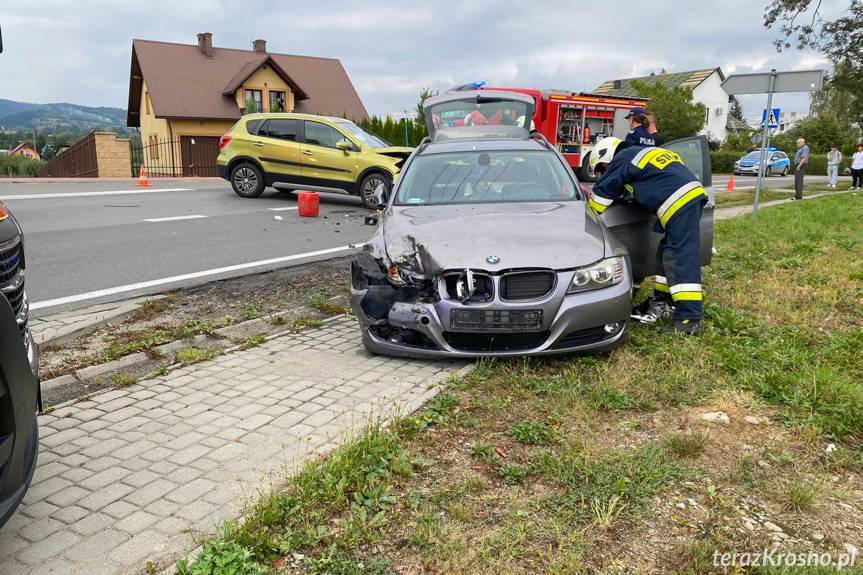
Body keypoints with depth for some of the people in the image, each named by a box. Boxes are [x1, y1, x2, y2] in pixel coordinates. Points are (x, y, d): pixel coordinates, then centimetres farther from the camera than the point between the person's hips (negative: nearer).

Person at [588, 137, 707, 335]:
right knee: (667, 253, 18)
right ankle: (661, 301, 27)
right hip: (692, 196, 10)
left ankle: (689, 319, -16)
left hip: (679, 205, -10)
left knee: (682, 260, -13)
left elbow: (602, 192, 8)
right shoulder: (644, 152, 29)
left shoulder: (622, 159, 3)